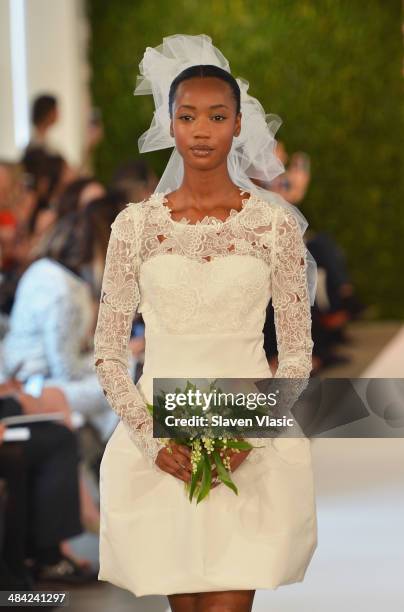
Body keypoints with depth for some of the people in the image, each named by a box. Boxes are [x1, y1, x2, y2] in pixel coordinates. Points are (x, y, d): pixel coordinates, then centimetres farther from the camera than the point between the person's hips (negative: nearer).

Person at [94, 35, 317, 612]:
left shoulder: (275, 221, 1)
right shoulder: (136, 223, 3)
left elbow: (297, 352, 3)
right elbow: (108, 353, 5)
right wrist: (152, 439, -8)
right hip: (160, 448, 1)